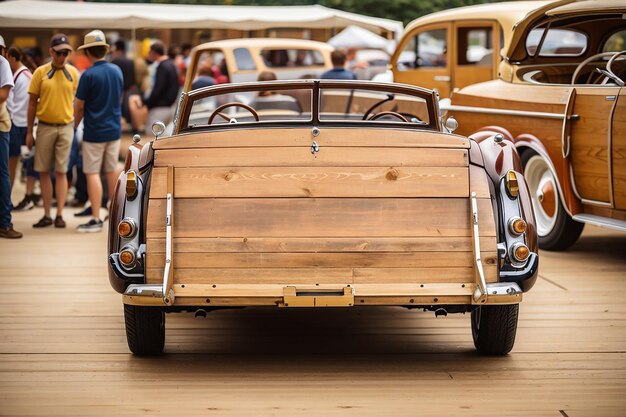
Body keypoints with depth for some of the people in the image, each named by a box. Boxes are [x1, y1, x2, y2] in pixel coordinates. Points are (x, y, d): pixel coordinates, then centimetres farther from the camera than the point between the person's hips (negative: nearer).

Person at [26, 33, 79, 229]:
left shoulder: (73, 73, 0)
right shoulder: (40, 72, -2)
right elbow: (32, 103, 2)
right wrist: (29, 132, 1)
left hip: (66, 127, 0)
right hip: (45, 127, 1)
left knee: (61, 172, 2)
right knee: (44, 171, 4)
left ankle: (59, 214, 5)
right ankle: (47, 215, 12)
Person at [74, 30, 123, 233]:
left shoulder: (89, 75, -16)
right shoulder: (117, 71, 3)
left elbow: (79, 105, -8)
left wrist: (76, 124, 9)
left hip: (94, 131, -6)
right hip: (114, 129, 6)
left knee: (92, 173, -3)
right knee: (112, 170, 15)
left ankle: (96, 219, -6)